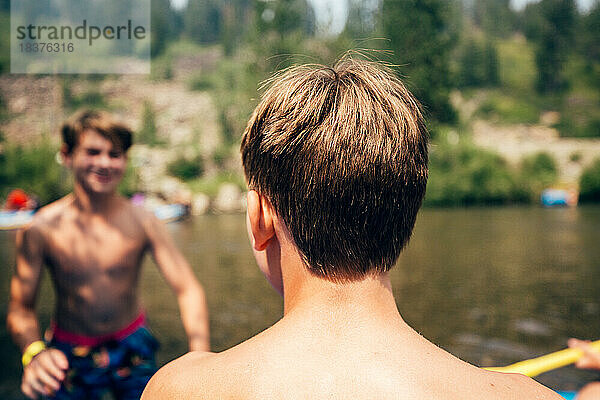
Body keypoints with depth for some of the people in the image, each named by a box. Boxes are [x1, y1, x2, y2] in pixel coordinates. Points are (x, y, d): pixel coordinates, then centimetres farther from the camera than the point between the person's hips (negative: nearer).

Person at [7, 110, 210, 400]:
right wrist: (33, 351, -35)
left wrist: (200, 357, -34)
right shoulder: (40, 229, -16)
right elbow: (20, 308, -13)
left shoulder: (141, 222, -15)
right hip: (69, 357, 0)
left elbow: (188, 290, -19)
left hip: (132, 346, 1)